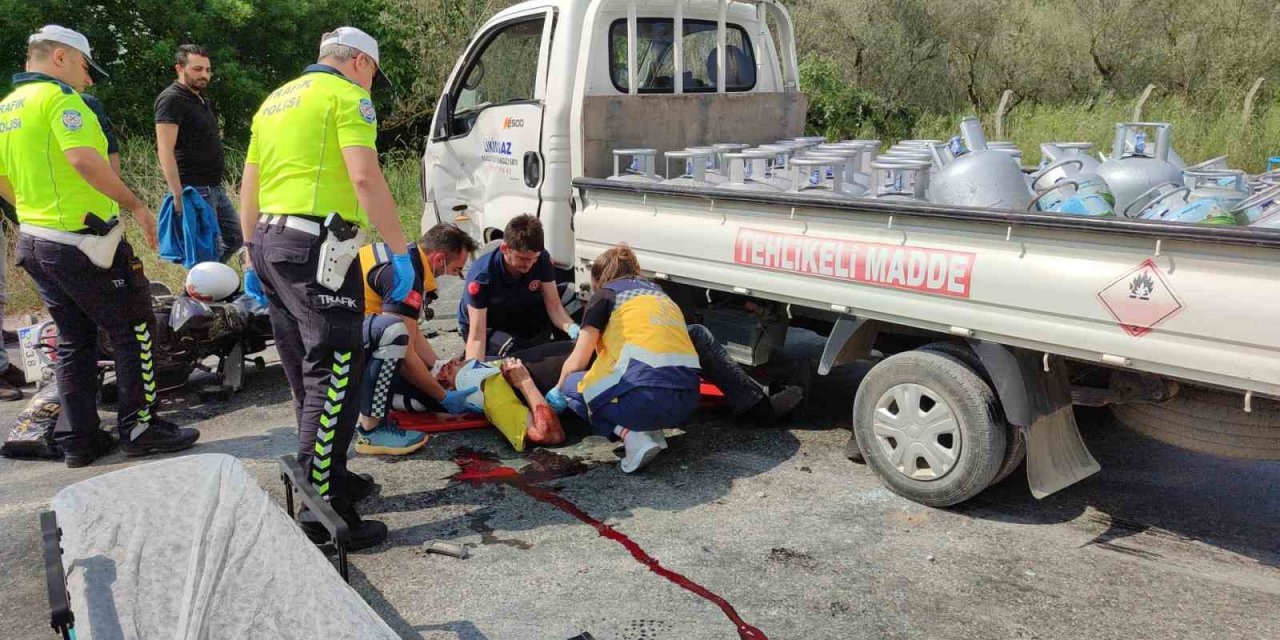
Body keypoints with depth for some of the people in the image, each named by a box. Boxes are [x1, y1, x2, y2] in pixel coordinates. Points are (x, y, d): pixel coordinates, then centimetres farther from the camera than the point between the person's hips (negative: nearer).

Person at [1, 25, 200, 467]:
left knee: (74, 340, 16)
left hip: (35, 241, 9)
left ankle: (78, 439, 20)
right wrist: (135, 204, -22)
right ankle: (140, 428, 8)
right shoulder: (60, 97, -12)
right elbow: (84, 159, -28)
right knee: (132, 331, 3)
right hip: (83, 241, -9)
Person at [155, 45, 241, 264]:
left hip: (215, 187, 9)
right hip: (194, 189, -9)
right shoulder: (171, 99, -12)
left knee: (236, 237, 15)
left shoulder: (202, 99, 17)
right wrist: (178, 195, -24)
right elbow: (165, 151, -19)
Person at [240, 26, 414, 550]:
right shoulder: (346, 95, -2)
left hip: (270, 242, 9)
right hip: (317, 248, -9)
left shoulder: (275, 101, 23)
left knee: (310, 375, 16)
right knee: (333, 376, -9)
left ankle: (331, 476, 27)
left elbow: (248, 188, 24)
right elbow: (365, 179, -17)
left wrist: (253, 258, 28)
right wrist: (400, 251, -16)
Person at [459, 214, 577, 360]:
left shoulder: (542, 259, -22)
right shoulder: (482, 275, -34)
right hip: (488, 327, -5)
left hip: (522, 316, 5)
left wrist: (571, 327, -40)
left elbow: (554, 305, -18)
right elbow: (477, 336, -35)